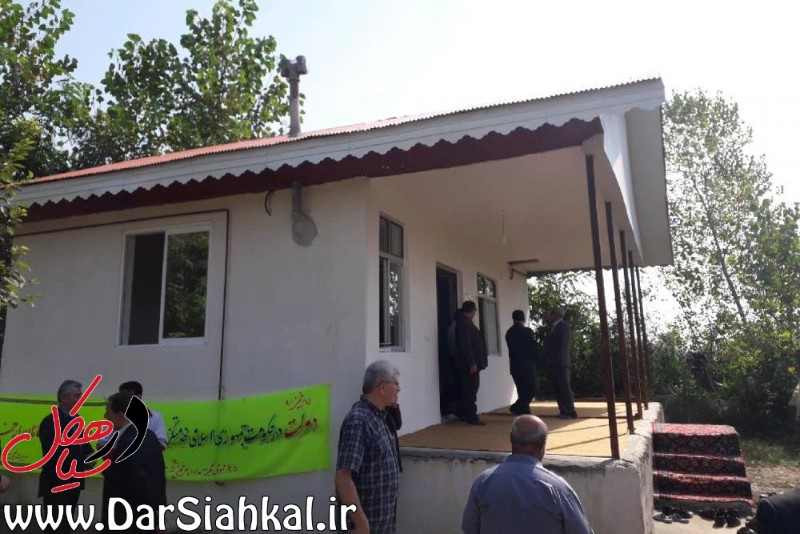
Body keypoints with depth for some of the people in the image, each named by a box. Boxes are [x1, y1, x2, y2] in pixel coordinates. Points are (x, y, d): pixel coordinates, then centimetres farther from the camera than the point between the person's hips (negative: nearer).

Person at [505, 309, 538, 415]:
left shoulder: (509, 332, 7)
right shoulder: (527, 331, -10)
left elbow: (512, 349, 10)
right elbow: (533, 347, -6)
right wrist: (535, 359, 11)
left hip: (515, 365, 6)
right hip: (527, 365, -6)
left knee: (522, 391, 11)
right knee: (531, 390, 0)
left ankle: (524, 413, 11)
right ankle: (516, 408, -10)